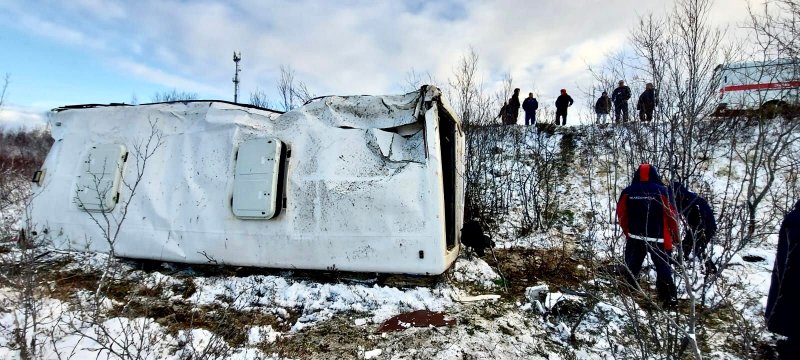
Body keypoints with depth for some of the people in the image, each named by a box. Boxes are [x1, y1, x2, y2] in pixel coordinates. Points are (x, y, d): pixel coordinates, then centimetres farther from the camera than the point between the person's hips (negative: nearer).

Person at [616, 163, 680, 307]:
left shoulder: (627, 192, -5)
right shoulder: (662, 192, -11)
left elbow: (621, 214, 3)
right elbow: (672, 215, -7)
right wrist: (675, 234, 10)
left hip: (634, 238, 2)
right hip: (658, 239, -2)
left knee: (632, 267, 17)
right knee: (663, 268, 10)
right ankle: (669, 298, 9)